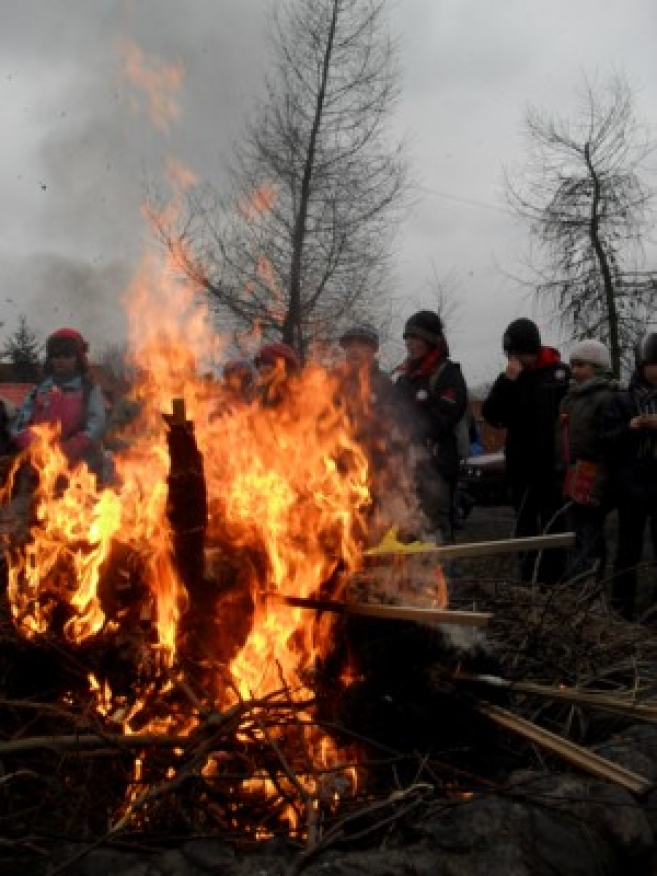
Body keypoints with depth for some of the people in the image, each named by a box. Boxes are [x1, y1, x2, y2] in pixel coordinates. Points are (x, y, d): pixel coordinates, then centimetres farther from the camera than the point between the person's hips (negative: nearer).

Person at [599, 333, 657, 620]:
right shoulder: (622, 402, 1)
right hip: (632, 486, -2)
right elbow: (606, 442, -3)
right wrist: (631, 428, -19)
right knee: (628, 550, 7)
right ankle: (622, 610, 16)